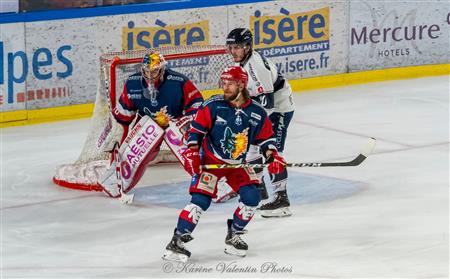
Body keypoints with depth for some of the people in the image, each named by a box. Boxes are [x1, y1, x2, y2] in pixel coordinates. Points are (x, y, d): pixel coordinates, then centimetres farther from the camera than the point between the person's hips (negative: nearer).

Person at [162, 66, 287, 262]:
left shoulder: (257, 114, -7)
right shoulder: (213, 106, -14)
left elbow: (265, 137, 4)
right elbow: (196, 130, -7)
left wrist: (272, 156, -10)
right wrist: (192, 153, -15)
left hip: (237, 164, 3)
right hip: (211, 160, -3)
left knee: (251, 196, -12)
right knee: (201, 199, -18)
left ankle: (233, 236, 10)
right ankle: (176, 242, -13)